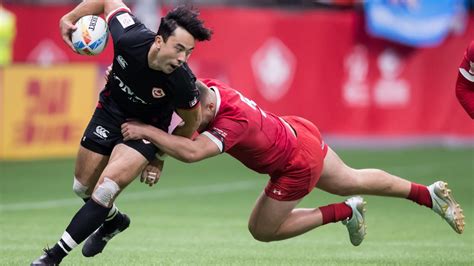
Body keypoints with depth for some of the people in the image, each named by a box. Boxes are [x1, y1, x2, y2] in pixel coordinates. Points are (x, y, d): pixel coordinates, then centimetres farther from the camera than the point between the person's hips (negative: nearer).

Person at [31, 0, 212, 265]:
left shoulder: (182, 82, -34)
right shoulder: (129, 37, -34)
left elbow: (191, 122, -12)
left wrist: (161, 157, -4)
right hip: (111, 111, 4)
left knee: (104, 191, -21)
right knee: (83, 187, 18)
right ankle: (114, 220, 51)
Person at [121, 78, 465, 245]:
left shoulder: (234, 121, -40)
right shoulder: (204, 89, -18)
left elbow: (192, 152, -52)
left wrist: (147, 131, -49)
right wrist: (157, 153, -24)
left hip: (296, 167, -8)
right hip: (299, 133, 8)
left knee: (262, 230, 9)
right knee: (352, 181, 28)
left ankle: (345, 212, 16)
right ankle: (430, 193, 42)